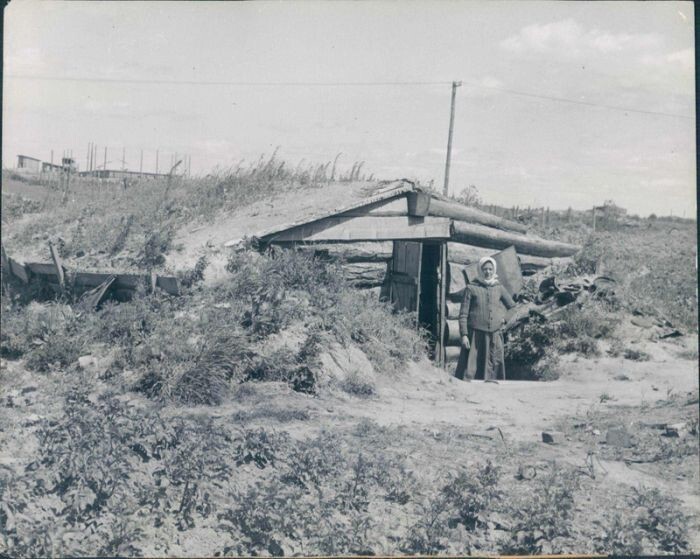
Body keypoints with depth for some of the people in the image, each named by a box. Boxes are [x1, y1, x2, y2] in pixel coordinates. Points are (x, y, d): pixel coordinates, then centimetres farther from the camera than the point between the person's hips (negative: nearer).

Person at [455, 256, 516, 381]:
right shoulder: (471, 288, 2)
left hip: (495, 336, 3)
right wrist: (464, 335, -9)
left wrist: (504, 318, 7)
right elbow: (463, 314, -1)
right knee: (470, 370, -8)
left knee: (493, 370, 2)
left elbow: (513, 307, 22)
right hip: (475, 336, -3)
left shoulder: (500, 289, 11)